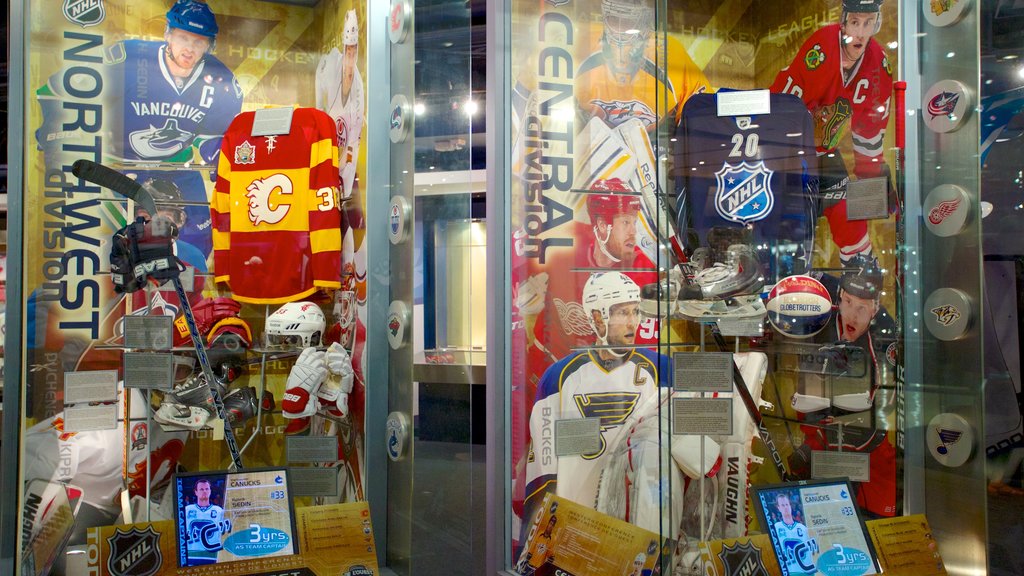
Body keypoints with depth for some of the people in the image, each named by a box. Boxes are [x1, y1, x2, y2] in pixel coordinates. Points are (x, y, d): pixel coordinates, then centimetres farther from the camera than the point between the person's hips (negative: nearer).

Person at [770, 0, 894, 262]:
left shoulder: (879, 63, -5)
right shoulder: (820, 50, -25)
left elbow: (871, 124, 7)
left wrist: (874, 170, 10)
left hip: (824, 151, 6)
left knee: (848, 215, 5)